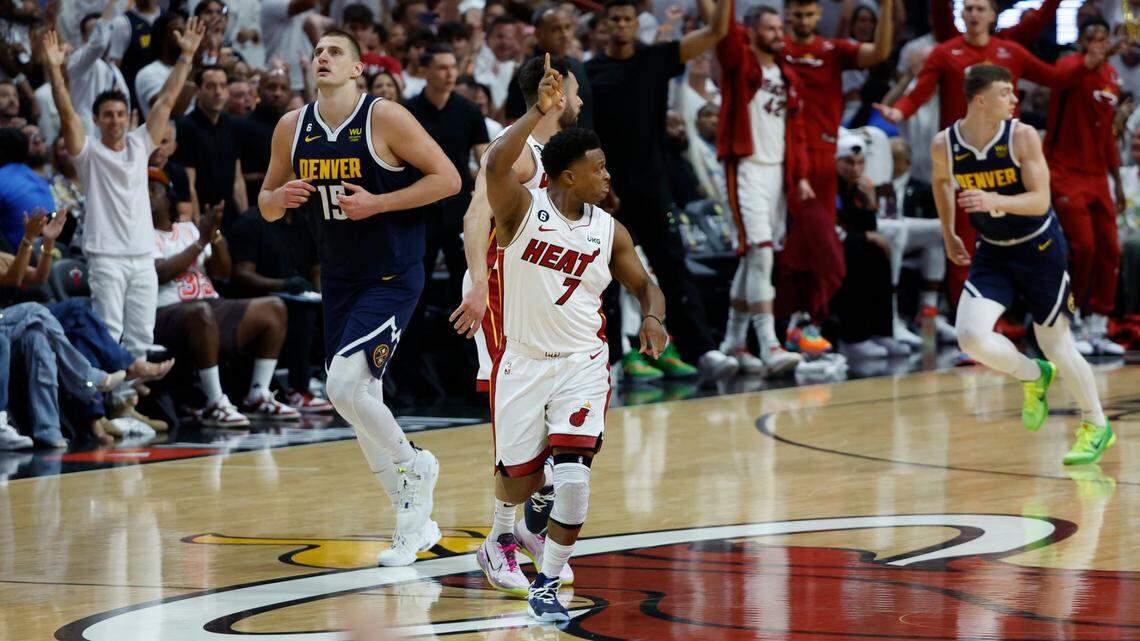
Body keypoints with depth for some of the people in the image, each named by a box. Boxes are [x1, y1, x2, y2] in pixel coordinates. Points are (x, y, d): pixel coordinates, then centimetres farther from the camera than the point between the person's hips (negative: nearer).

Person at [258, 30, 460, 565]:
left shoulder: (385, 118, -13)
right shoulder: (292, 128, 3)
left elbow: (448, 178, -12)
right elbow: (265, 204, 13)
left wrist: (378, 203, -19)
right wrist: (281, 197, -11)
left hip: (392, 277, -6)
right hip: (338, 280, 6)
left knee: (346, 386, -20)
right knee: (359, 401, 9)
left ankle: (415, 466, 6)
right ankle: (415, 521, 22)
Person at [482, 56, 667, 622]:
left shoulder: (609, 231, 2)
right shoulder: (523, 210, -10)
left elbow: (644, 285, 14)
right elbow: (496, 165, -30)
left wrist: (653, 318, -8)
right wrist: (538, 112, -31)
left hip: (581, 365, 2)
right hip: (523, 361, -1)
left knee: (572, 479, -17)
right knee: (519, 480, 11)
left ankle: (546, 586, -2)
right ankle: (502, 532, 49)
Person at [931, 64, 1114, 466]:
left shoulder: (1021, 136, -18)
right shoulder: (945, 145, -10)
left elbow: (1040, 200, -22)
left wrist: (994, 200, -38)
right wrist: (949, 234, 16)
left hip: (1039, 248, -2)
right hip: (992, 253, 2)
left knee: (1056, 345, 4)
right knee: (971, 336, -18)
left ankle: (1096, 426, 27)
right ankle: (1034, 377, 12)